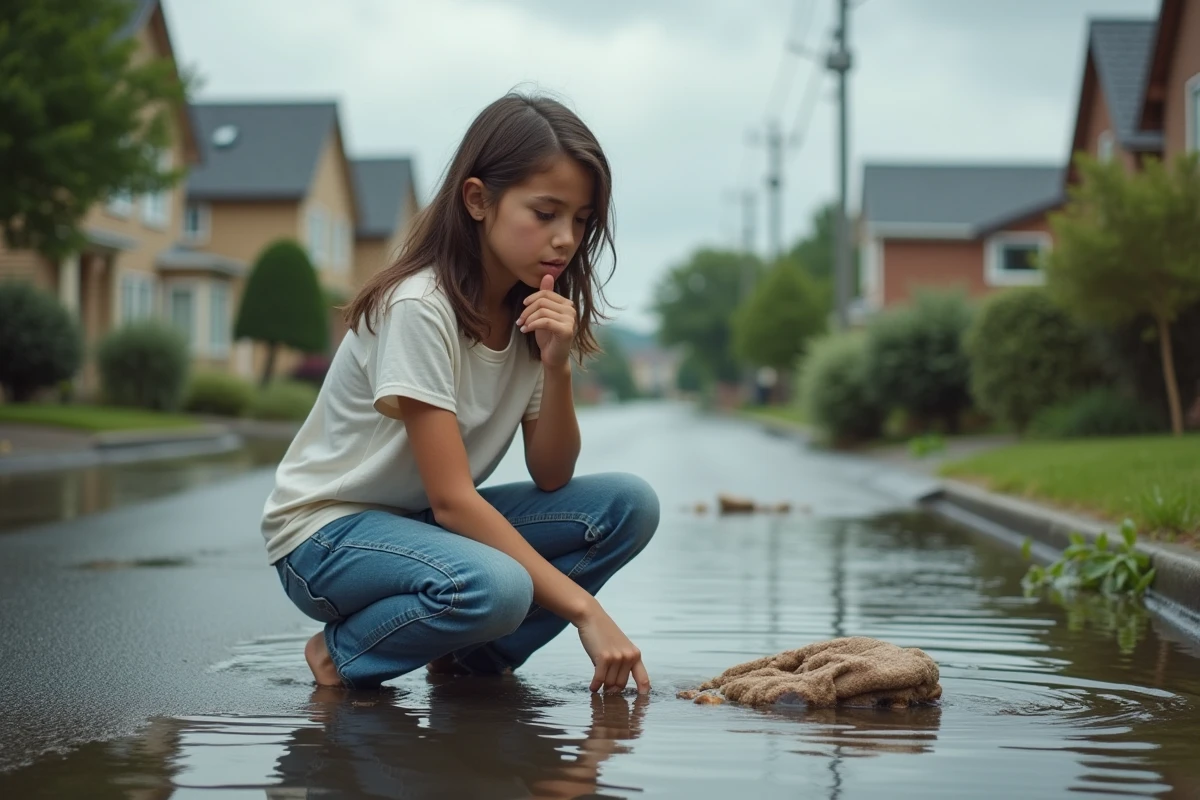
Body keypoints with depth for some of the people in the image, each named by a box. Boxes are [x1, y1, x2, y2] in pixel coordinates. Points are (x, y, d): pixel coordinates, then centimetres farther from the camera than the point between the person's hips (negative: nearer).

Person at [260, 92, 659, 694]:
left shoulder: (534, 314, 1)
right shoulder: (419, 308, -23)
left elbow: (550, 479, -1)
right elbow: (452, 499, -26)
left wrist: (557, 367, -18)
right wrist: (582, 607, -29)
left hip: (425, 524, 8)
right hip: (325, 532, -7)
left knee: (628, 504, -10)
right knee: (494, 587, -37)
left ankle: (469, 657, -3)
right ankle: (345, 650, -8)